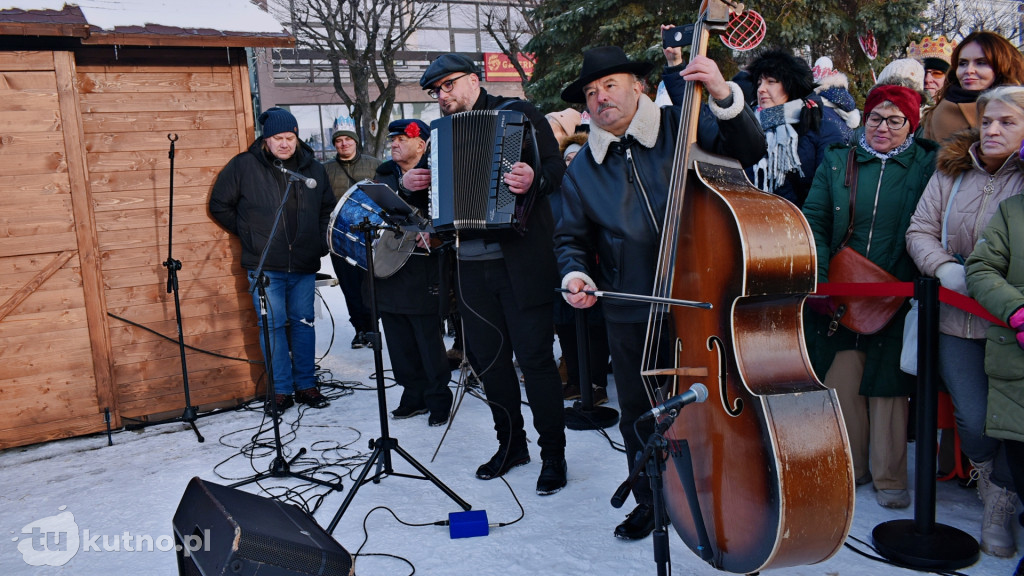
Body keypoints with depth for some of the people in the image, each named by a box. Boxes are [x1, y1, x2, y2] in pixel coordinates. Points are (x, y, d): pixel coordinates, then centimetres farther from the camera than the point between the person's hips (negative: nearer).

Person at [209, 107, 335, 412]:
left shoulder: (313, 168, 8)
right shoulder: (243, 166, -2)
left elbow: (328, 209, 20)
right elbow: (220, 206, 5)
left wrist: (320, 242, 9)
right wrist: (248, 234, 2)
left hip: (304, 264, 3)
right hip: (265, 266, -3)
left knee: (304, 323, 10)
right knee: (273, 326, 1)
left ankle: (306, 385, 20)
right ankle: (281, 390, 11)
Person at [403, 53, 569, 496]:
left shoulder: (517, 113, 1)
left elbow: (555, 166, -8)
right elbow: (437, 191, 23)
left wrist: (534, 180, -29)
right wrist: (414, 184, 1)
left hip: (521, 260, -6)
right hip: (470, 264, 6)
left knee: (534, 356, -2)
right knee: (487, 356, 11)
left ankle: (553, 454, 12)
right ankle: (511, 444, 28)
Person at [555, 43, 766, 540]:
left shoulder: (683, 127, 0)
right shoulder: (581, 170, 9)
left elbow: (750, 150, -7)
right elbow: (572, 238, 14)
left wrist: (723, 97, -22)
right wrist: (575, 274, -6)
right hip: (630, 315, 3)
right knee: (638, 417, 13)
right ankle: (650, 503, 36)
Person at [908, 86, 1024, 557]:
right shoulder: (951, 171, 5)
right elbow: (919, 231, 4)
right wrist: (944, 266, -12)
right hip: (956, 317, 2)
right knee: (974, 419, -1)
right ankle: (984, 470, 33)